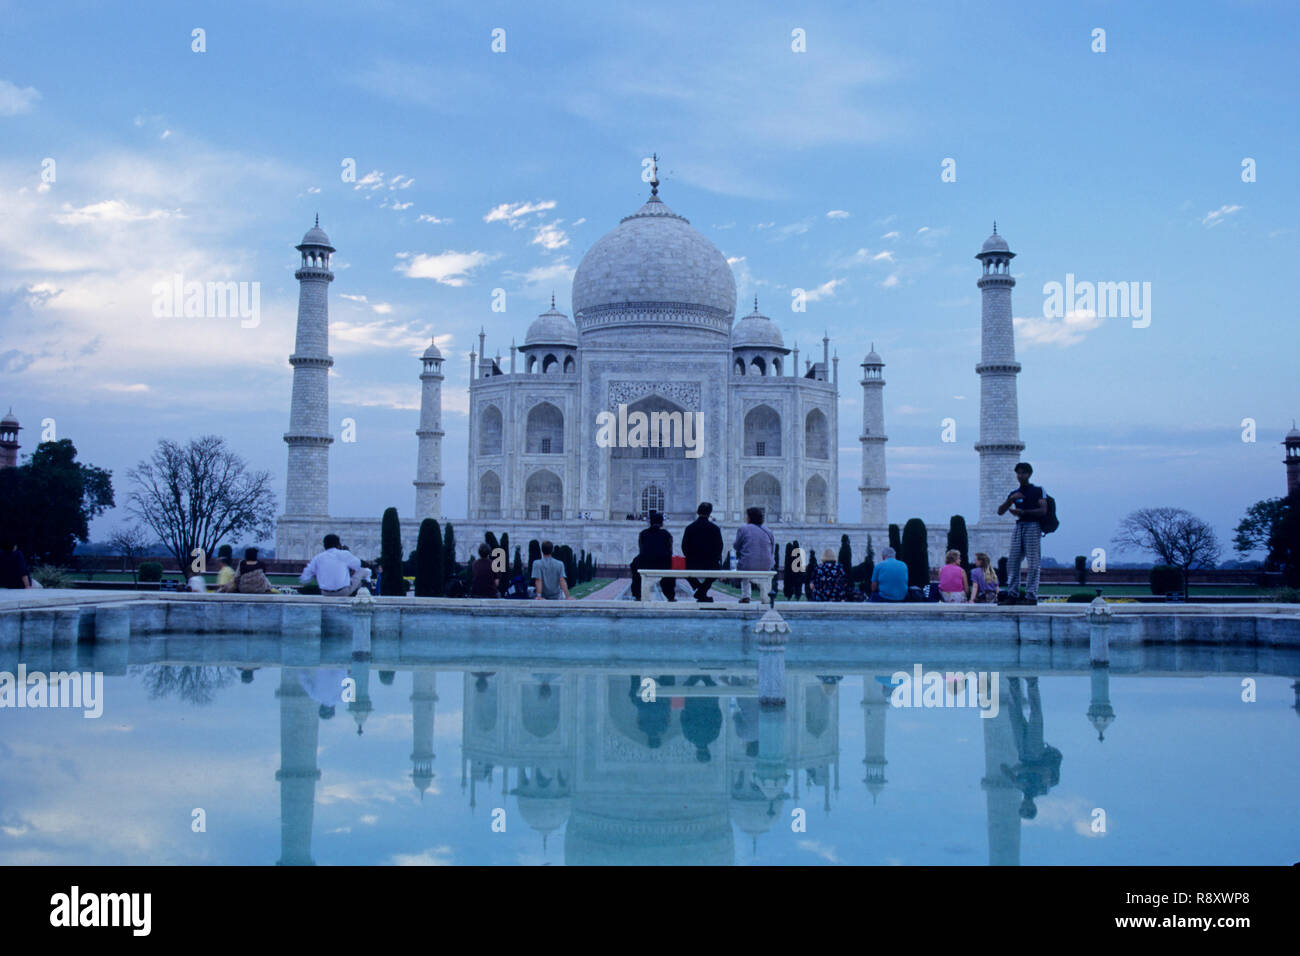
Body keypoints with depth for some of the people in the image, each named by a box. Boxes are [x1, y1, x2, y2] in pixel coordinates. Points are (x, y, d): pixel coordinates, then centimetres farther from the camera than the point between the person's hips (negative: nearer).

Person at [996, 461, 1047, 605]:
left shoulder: (1038, 490, 3)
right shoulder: (1014, 493, 16)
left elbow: (1043, 510, -8)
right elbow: (1000, 511, 9)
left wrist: (1023, 512, -16)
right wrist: (1011, 499, -7)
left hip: (1033, 526, -5)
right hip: (1019, 527, 5)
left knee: (1033, 563, -8)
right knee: (1012, 561, -1)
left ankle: (1031, 596, -9)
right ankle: (1013, 595, 2)